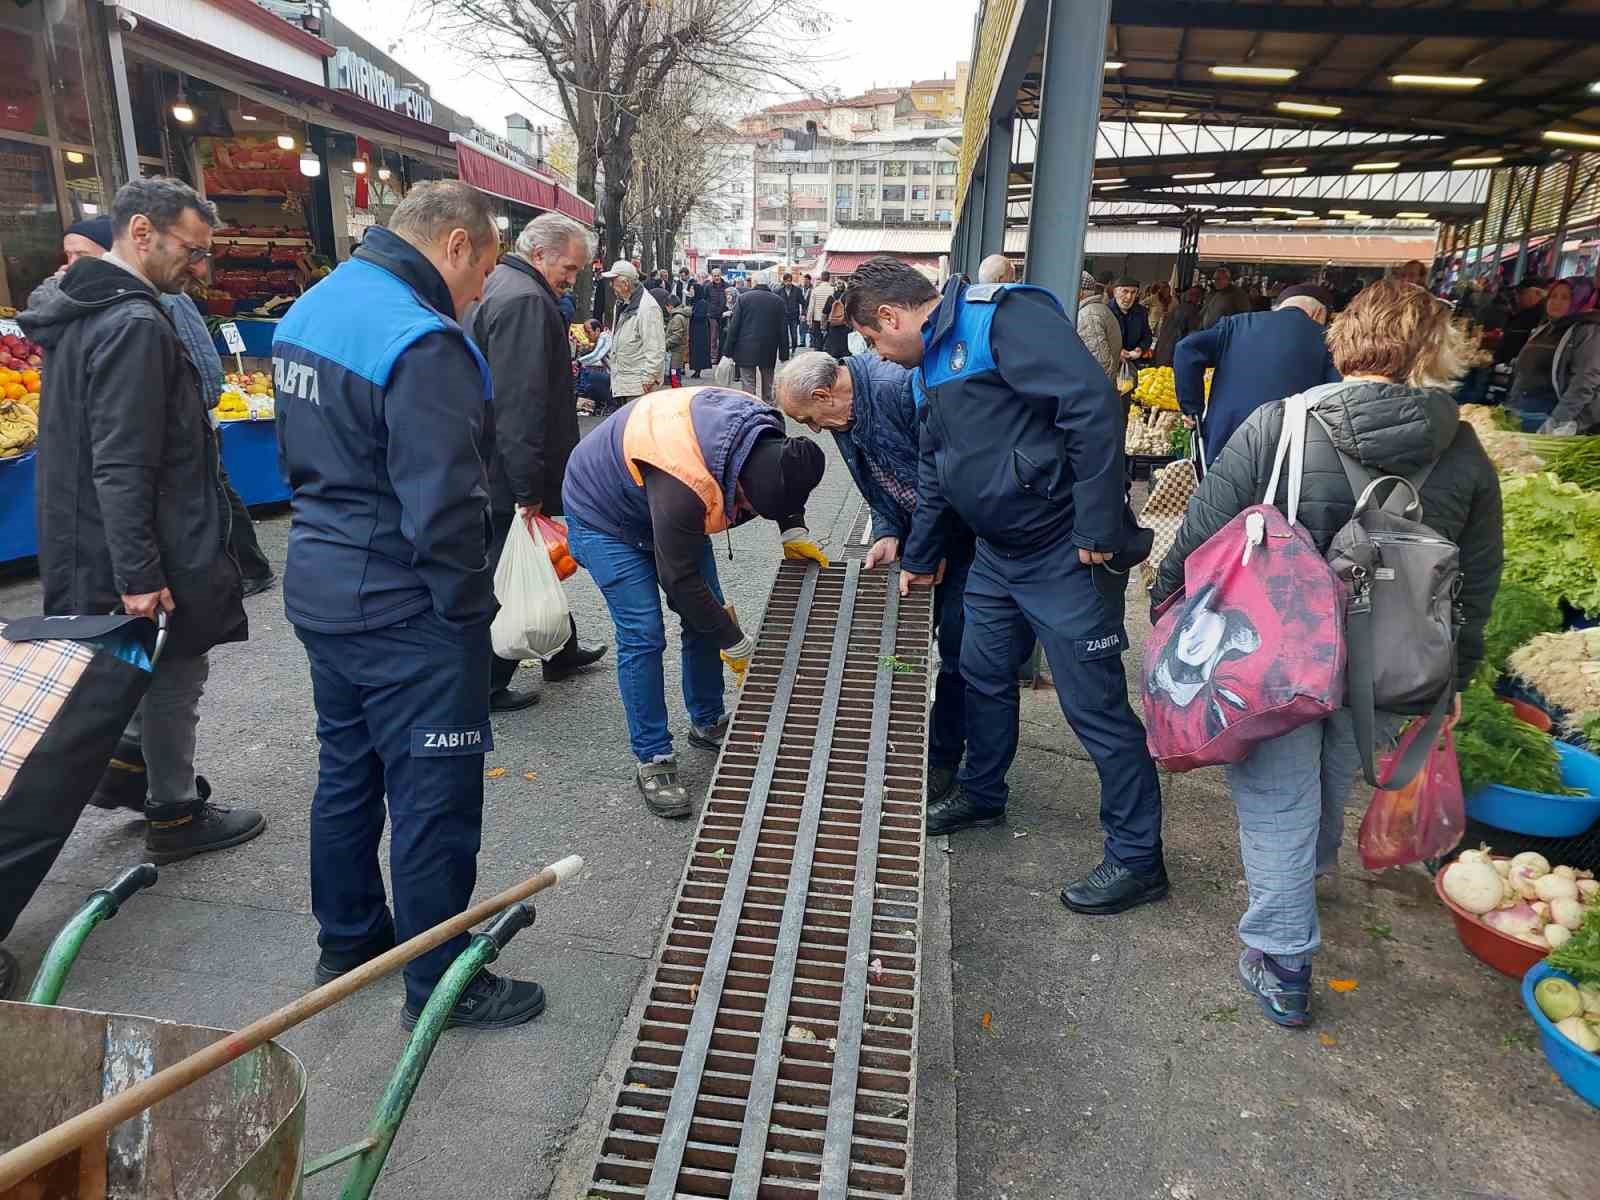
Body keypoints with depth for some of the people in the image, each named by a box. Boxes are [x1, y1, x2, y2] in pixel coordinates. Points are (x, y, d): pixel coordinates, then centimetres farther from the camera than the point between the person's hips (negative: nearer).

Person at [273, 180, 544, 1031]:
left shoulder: (312, 308, 9)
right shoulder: (422, 342, -22)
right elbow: (444, 509, -25)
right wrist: (470, 612, -13)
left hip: (319, 587, 10)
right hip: (402, 610, -10)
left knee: (347, 769, 21)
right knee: (434, 798, 3)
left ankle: (348, 942, 39)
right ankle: (441, 985, 19)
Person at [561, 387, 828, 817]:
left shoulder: (767, 438, -22)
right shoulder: (683, 485, -44)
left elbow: (785, 485, 4)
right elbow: (680, 579, -31)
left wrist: (794, 532, -11)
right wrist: (738, 645, -21)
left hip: (667, 508, 7)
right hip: (603, 513, -7)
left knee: (706, 611, 5)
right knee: (643, 634, -14)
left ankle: (708, 723, 24)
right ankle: (652, 759, 0)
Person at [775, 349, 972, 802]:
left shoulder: (900, 387, -28)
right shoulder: (843, 418, 2)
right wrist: (888, 535, -9)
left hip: (966, 527, -8)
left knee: (957, 645, -4)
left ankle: (943, 758, 11)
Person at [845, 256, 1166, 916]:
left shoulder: (1003, 317, -17)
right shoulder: (934, 362, 13)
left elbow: (1095, 404, -27)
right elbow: (935, 467, 24)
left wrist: (1098, 528, -26)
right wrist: (920, 557, 31)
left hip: (1066, 554, -9)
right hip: (998, 549, 9)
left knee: (1095, 704, 0)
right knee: (983, 674, 20)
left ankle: (1137, 859, 15)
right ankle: (981, 793, 42)